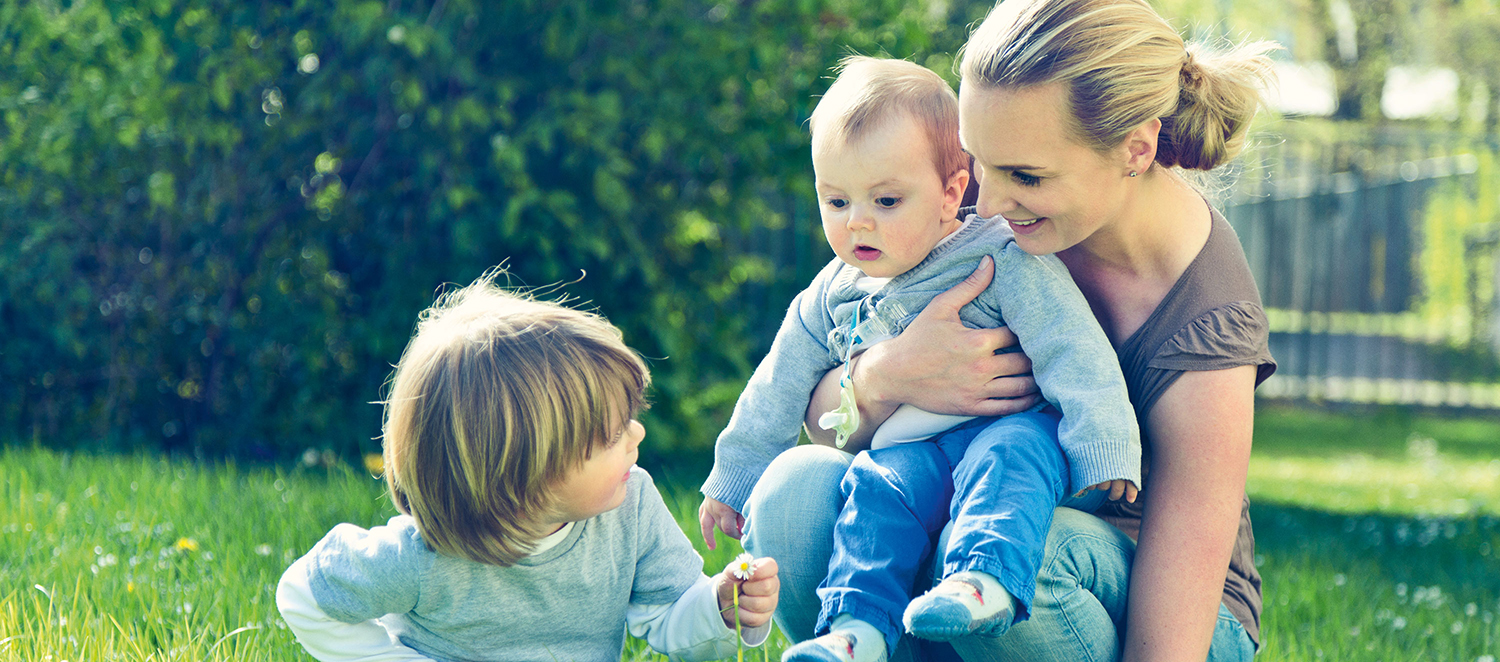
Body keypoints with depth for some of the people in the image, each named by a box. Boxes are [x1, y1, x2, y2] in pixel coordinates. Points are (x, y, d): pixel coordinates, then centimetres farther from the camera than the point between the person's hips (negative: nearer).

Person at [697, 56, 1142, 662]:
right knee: (876, 485, -28)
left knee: (1010, 453, -36)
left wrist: (1103, 455, -16)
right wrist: (731, 480, 31)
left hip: (1009, 426, -4)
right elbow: (778, 392, 26)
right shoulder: (830, 296, 14)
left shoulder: (1002, 262, -4)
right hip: (911, 450, 4)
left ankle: (983, 579, -57)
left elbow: (1075, 356, -9)